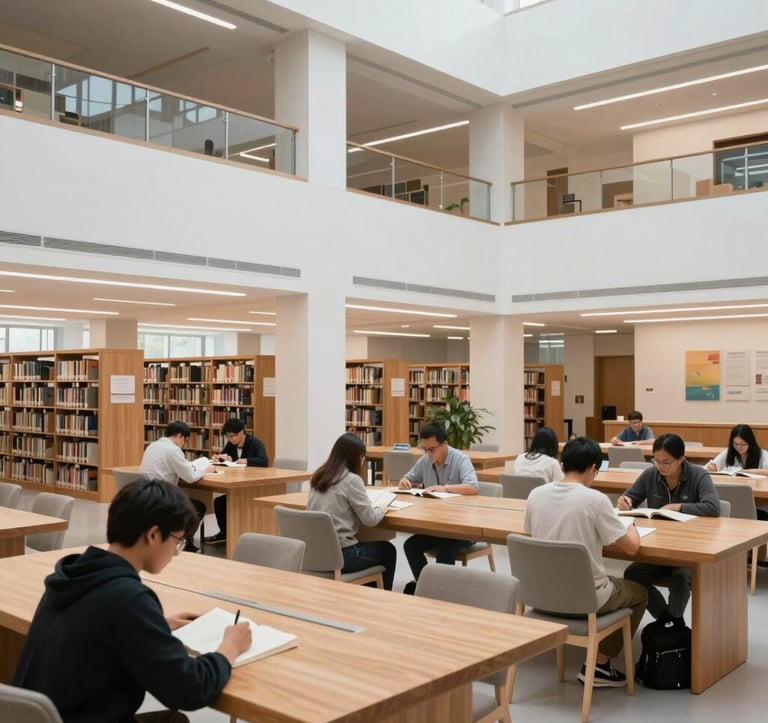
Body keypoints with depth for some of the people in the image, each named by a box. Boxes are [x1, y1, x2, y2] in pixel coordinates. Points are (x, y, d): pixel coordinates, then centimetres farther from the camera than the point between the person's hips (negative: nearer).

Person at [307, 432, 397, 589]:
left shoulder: (318, 476, 6)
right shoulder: (351, 480, -15)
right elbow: (370, 519, -14)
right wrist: (382, 508, 6)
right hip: (340, 554, -7)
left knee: (366, 545, 32)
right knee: (388, 550, 20)